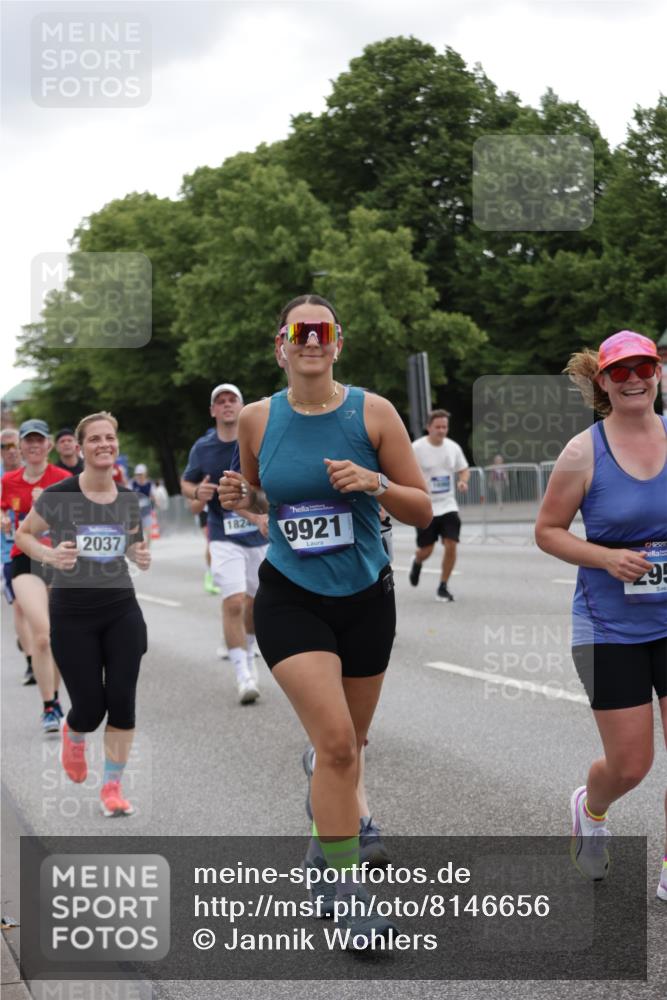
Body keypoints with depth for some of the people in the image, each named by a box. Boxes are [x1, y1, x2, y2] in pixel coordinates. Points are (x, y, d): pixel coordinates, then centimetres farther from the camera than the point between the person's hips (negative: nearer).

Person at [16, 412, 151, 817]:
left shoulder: (130, 500, 1)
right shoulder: (58, 496, -11)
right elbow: (23, 533, 2)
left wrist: (141, 555, -5)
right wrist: (49, 555, -17)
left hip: (122, 611, 3)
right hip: (72, 616, -3)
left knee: (122, 701, -3)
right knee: (91, 708, -1)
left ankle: (113, 786, 12)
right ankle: (73, 735, 37)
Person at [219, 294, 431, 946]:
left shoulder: (373, 413, -7)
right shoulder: (257, 420, -3)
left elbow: (423, 511, -4)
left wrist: (375, 482, -23)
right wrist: (240, 498, -8)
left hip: (365, 598, 2)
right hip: (290, 599, -1)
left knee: (345, 748, 15)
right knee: (336, 743, -16)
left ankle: (324, 850, 46)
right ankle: (350, 896, -6)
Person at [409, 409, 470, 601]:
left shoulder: (453, 447, 3)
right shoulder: (417, 448, -11)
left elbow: (464, 469, 16)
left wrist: (463, 481, -6)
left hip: (448, 506, 3)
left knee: (451, 545, -10)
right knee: (426, 550, 3)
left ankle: (443, 587, 6)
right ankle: (417, 563, 41)